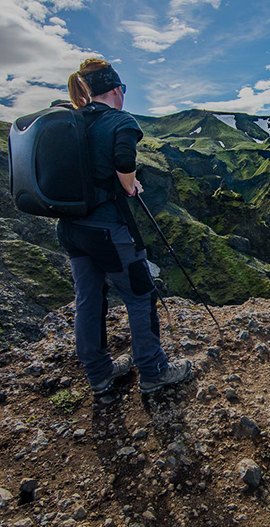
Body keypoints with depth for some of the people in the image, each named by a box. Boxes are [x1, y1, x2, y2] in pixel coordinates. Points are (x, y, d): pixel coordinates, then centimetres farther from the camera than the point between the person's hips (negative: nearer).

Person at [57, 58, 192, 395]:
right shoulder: (121, 121, -10)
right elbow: (125, 161, -30)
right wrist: (130, 187, -9)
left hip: (70, 227, 8)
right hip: (107, 230, -7)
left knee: (87, 301, 16)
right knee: (141, 298, 10)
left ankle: (99, 374, 34)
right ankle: (153, 373, 26)